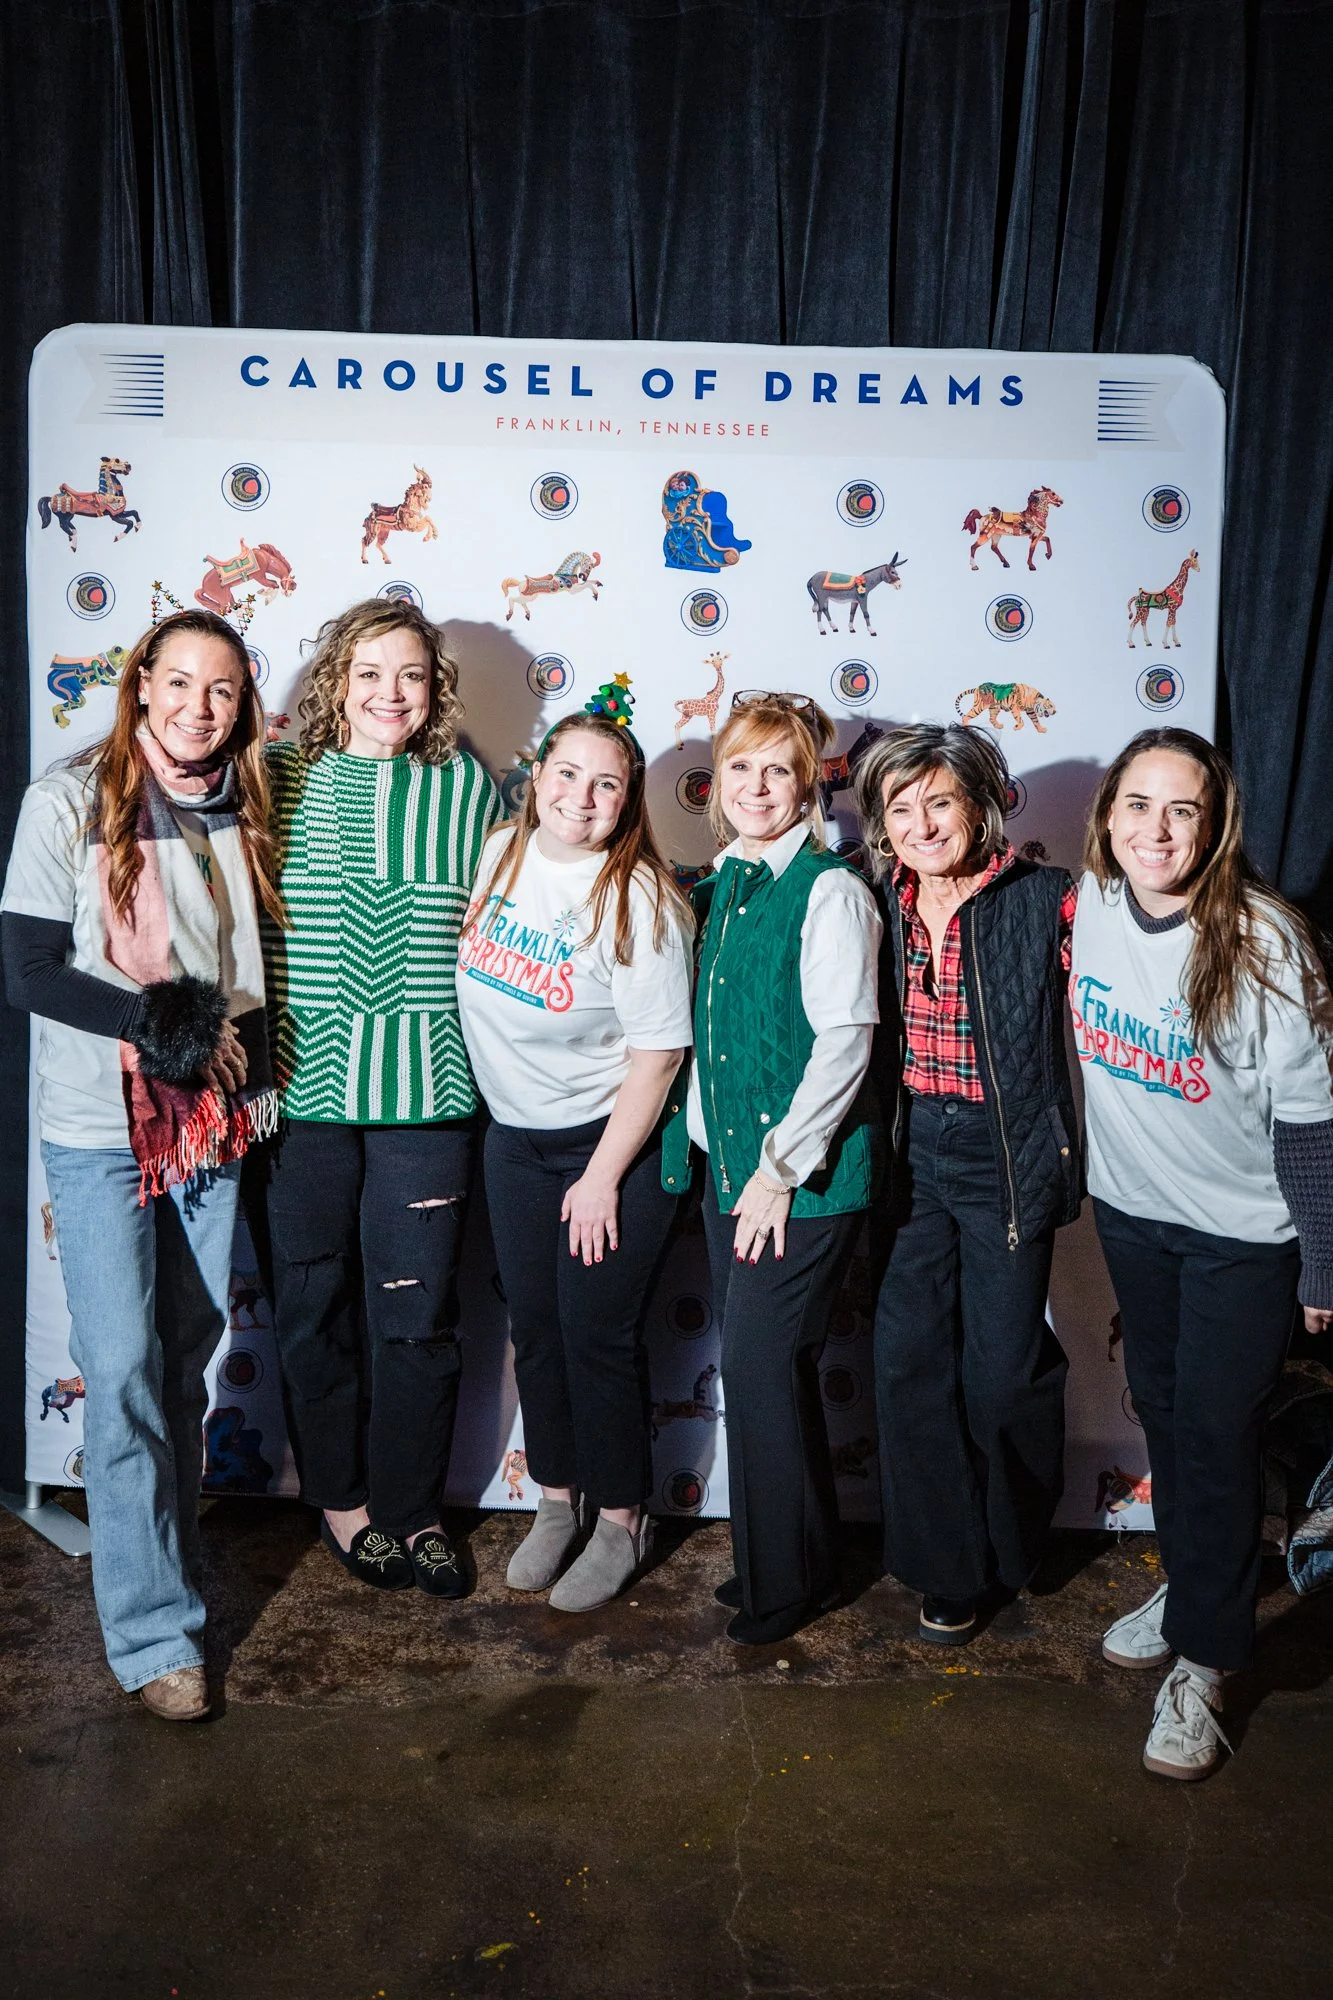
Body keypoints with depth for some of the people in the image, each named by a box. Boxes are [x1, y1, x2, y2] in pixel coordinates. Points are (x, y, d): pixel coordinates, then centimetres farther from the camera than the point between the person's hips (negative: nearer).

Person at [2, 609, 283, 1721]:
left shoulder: (241, 814, 6)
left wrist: (235, 1038, -7)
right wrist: (153, 1020, -19)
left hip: (213, 1129, 4)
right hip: (100, 1131, -4)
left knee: (186, 1366, 13)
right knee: (125, 1377, -3)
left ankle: (166, 1557, 31)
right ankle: (154, 1632, 7)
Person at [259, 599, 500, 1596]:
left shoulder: (469, 788, 5)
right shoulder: (279, 780, 1)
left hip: (427, 1095, 0)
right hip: (303, 1089, 0)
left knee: (419, 1315, 7)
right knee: (316, 1307, 11)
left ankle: (412, 1505, 28)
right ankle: (341, 1496, 33)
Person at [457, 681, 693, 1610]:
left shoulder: (640, 898, -19)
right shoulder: (501, 853, -2)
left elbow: (656, 1054, -18)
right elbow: (477, 978, 14)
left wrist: (603, 1178, -16)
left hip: (611, 1144, -5)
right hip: (514, 1138, 6)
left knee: (599, 1337, 3)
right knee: (535, 1330, 14)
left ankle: (622, 1521, 24)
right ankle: (557, 1500, 34)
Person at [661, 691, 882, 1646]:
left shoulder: (830, 892, -12)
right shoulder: (719, 885, 11)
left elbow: (844, 1042, -17)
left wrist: (779, 1166, -16)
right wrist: (701, 1135, 11)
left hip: (803, 1176, -7)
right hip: (728, 1163, 7)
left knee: (762, 1363, -3)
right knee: (752, 1363, 14)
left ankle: (792, 1579, 18)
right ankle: (773, 1560, 32)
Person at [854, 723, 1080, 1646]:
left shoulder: (1047, 901, -11)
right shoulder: (883, 903, 3)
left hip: (1007, 1154, -3)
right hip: (912, 1152, 4)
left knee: (1003, 1365, 6)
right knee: (910, 1355, 5)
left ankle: (1012, 1544, 35)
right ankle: (947, 1567, 24)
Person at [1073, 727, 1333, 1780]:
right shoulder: (1090, 907, -8)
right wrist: (1066, 1172, 14)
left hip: (1244, 1233, -5)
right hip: (1131, 1211, 5)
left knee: (1217, 1433, 2)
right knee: (1161, 1409, 19)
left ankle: (1202, 1661, 20)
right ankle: (1188, 1585, 42)